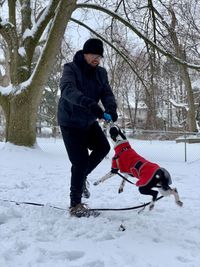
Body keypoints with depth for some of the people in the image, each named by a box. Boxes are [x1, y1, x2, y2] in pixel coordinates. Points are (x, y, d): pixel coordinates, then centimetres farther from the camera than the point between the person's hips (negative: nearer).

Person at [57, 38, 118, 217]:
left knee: (103, 147, 8)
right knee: (80, 161, -8)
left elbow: (107, 93, -6)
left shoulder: (101, 72, 2)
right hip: (71, 122, -7)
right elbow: (67, 89, -36)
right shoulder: (71, 69, -17)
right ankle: (75, 205, 4)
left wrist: (111, 108, -30)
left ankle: (81, 176, 31)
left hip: (89, 121, 7)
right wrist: (89, 103, -51)